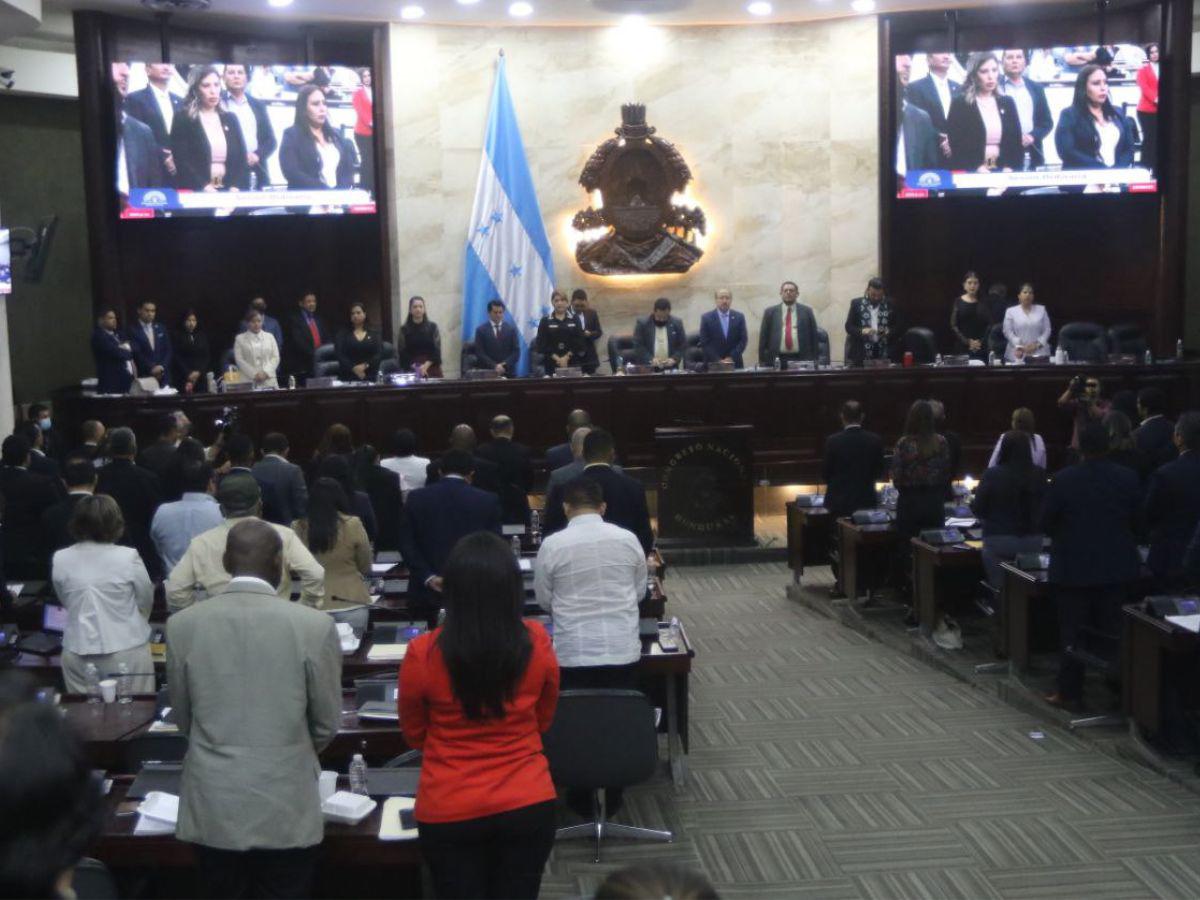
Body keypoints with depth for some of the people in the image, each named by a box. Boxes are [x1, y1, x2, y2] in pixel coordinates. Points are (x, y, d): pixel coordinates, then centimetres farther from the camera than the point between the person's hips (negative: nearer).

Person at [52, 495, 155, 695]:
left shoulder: (60, 559, -3)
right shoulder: (128, 557, -11)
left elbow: (64, 602, 9)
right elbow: (146, 601, 1)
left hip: (78, 653, 3)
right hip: (126, 651, -3)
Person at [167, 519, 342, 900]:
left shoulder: (182, 625, -5)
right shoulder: (314, 625, -11)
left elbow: (182, 718, 7)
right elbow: (328, 724, -1)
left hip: (212, 810, 2)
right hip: (286, 811, -2)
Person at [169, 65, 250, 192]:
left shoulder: (230, 119, 14)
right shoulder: (183, 120, 3)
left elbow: (242, 159, 9)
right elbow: (182, 162, -6)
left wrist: (236, 187, -7)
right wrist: (204, 187, -18)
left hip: (228, 193, 3)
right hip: (196, 194, -3)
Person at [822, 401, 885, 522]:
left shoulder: (833, 441, -12)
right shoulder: (875, 440, -4)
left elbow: (825, 474, -2)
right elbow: (879, 473, 6)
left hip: (839, 502, -2)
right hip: (866, 502, 2)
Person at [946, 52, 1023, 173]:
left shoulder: (1007, 103, 12)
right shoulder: (960, 104, 0)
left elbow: (1016, 141, 10)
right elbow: (956, 145, -6)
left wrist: (1009, 168, -6)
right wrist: (977, 168, -17)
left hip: (1002, 174, 3)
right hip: (971, 175, -3)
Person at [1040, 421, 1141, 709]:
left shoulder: (1064, 479, -13)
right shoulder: (1127, 478, -5)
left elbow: (1045, 524, -7)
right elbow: (1137, 522, 2)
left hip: (1073, 567, -2)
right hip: (1117, 568, 2)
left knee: (1072, 631, 6)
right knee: (1113, 631, 10)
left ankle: (1069, 692, 11)